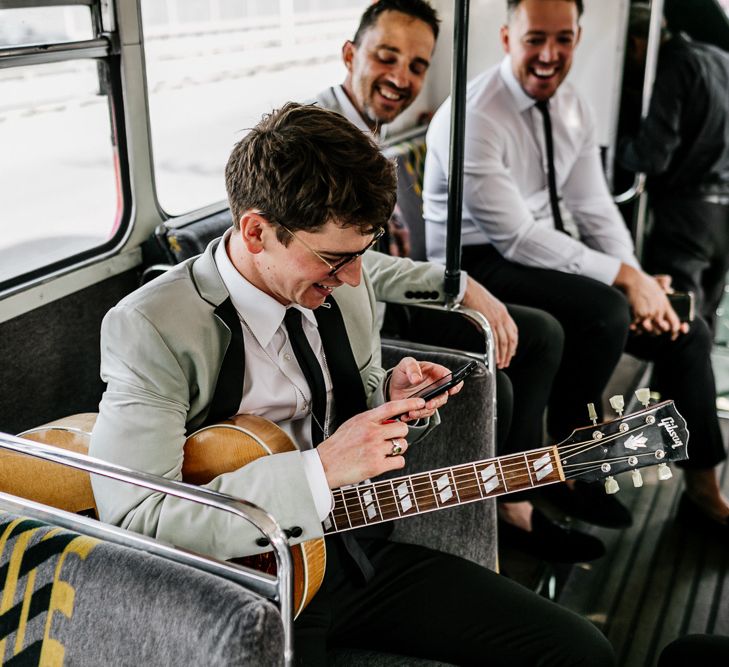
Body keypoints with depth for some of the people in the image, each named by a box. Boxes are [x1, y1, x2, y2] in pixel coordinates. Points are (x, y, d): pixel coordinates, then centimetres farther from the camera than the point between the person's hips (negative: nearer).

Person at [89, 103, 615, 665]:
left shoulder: (343, 287, 1)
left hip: (352, 549, 6)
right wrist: (318, 470, -27)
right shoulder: (151, 328, -19)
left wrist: (395, 400, -6)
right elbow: (134, 517, -25)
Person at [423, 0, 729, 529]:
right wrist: (625, 277, -23)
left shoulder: (572, 108, 4)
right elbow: (516, 236, -24)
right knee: (605, 312, -32)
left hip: (545, 252, 8)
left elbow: (595, 210, 5)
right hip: (482, 264, -7)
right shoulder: (474, 118, -20)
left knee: (686, 332, 0)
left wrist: (640, 283, -11)